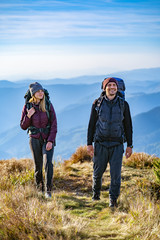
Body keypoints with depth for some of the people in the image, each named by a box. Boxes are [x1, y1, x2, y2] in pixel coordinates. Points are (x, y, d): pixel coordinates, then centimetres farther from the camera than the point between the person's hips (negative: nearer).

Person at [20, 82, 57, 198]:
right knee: (38, 166, 7)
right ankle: (39, 189, 26)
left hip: (48, 139, -1)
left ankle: (48, 190, -12)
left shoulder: (48, 105, -5)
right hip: (35, 139, 1)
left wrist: (50, 141, -15)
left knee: (48, 163, -18)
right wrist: (28, 116, -18)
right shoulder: (27, 107, -3)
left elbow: (54, 124, -6)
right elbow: (23, 126, 1)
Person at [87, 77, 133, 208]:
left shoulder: (123, 104, 2)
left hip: (117, 144, 0)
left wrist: (130, 145, 4)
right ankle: (96, 192, 34)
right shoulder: (97, 103, 2)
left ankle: (113, 199, 8)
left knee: (116, 173, -5)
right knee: (98, 171, 8)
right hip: (101, 144, 0)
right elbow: (91, 124, 6)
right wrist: (89, 143, 0)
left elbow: (128, 126, 7)